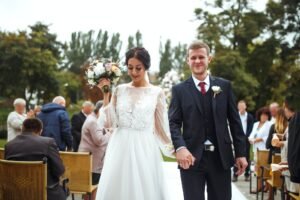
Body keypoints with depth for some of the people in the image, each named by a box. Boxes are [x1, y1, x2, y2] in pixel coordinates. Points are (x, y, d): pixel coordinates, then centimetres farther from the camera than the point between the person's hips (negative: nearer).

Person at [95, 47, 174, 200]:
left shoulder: (157, 93, 0)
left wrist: (175, 149, 3)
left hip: (144, 149, -2)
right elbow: (108, 122, 4)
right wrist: (105, 95, 1)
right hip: (120, 149, 2)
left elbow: (162, 126, 5)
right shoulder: (120, 90, 6)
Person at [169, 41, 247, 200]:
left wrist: (241, 153, 3)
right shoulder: (179, 90, 3)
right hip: (192, 157, -1)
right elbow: (173, 123, -3)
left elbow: (234, 121, 7)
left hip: (221, 157, 2)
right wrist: (180, 148, -20)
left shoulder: (224, 86, 8)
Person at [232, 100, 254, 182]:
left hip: (246, 139, 1)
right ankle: (235, 174, 2)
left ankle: (247, 174, 12)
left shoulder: (250, 117, 4)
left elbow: (251, 129, 2)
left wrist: (245, 137, -9)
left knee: (247, 157, 5)